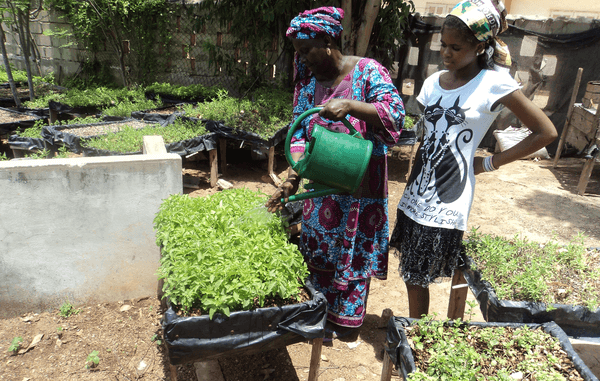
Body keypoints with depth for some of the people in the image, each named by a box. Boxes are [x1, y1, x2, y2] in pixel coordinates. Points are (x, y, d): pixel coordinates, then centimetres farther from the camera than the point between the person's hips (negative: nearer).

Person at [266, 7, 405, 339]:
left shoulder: (367, 71, -10)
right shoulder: (308, 81, 4)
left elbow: (395, 112, -21)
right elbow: (300, 133, 2)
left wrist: (350, 105, -36)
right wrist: (292, 180, -10)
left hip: (359, 186, -5)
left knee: (352, 249, 8)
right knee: (318, 248, 14)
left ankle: (345, 320, 29)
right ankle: (319, 316, 36)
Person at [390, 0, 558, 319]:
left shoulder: (494, 84, -8)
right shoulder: (434, 82, 8)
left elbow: (546, 132, -4)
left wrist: (490, 163, -4)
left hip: (446, 204, -5)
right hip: (415, 197, 6)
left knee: (418, 276, 0)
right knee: (411, 273, 12)